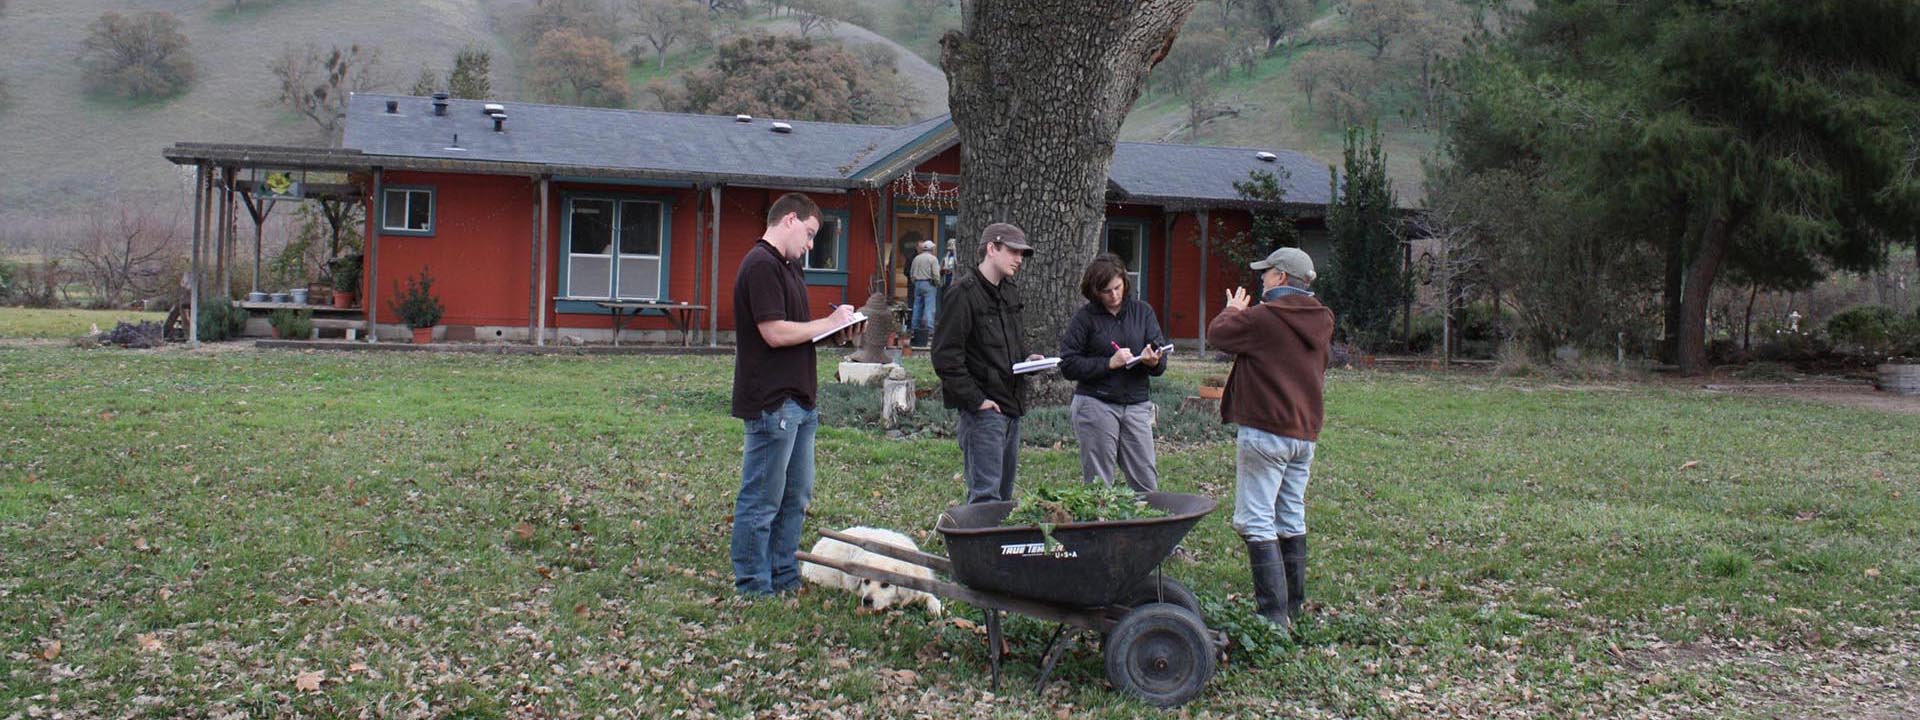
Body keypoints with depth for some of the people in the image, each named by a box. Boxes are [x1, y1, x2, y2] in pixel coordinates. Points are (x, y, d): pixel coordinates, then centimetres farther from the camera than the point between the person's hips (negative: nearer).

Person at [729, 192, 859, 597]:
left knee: (796, 498, 16)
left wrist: (835, 326, 7)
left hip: (798, 400, 10)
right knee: (762, 501, -1)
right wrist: (829, 322, -9)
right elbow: (775, 333, -21)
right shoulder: (761, 265, -14)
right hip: (772, 403, -10)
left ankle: (785, 577, 26)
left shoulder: (789, 267, 19)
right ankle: (753, 588, 7)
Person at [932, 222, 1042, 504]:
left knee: (1004, 493, 13)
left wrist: (1027, 359, 7)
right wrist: (975, 400, -17)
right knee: (986, 494, -10)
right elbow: (946, 356, -16)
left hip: (1011, 407, 9)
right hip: (983, 408, -9)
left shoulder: (1010, 291, 15)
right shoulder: (964, 293, -12)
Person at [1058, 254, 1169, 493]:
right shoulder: (1085, 317, -1)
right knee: (1098, 484, 2)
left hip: (1136, 404, 3)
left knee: (1147, 482, 3)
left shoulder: (1142, 311, 7)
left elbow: (1161, 363, 5)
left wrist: (1153, 361, -19)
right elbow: (1068, 365, -5)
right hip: (1096, 405, -3)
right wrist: (1110, 363, -14)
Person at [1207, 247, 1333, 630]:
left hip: (1265, 432, -8)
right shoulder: (1321, 322, 9)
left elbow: (1218, 332, -2)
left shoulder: (1263, 317, -15)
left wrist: (1233, 310, 20)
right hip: (1305, 433, 8)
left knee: (1255, 521, -6)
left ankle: (1273, 615, -11)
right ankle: (1293, 608, 22)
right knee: (1292, 522, 16)